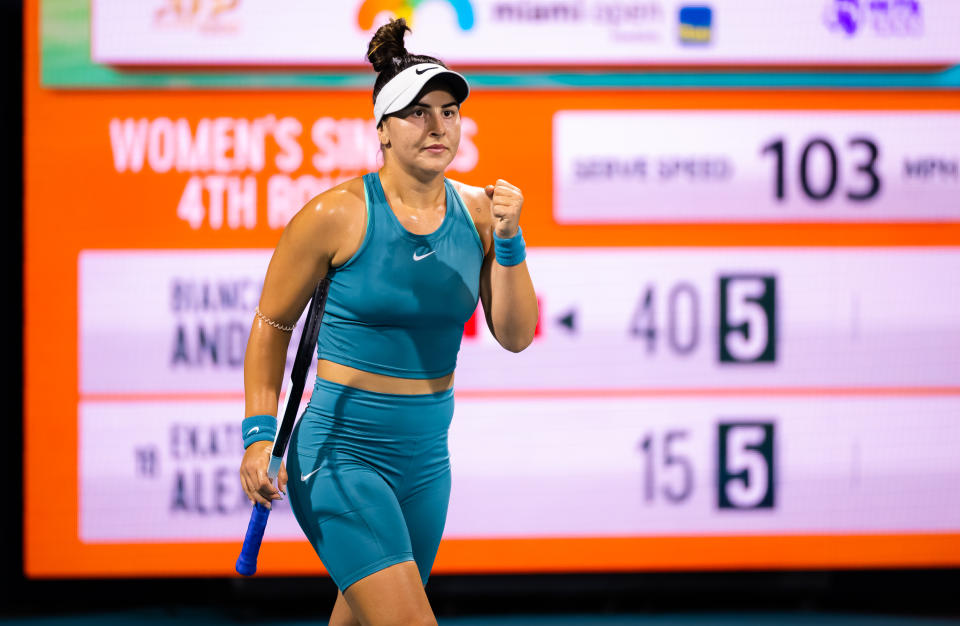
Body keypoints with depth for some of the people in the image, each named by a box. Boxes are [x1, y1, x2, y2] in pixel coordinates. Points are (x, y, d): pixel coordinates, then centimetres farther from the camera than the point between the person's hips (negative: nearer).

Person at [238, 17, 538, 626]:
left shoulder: (477, 213, 2)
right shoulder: (336, 215, -12)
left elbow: (515, 336, 0)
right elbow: (272, 324, -1)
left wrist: (509, 241, -13)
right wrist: (260, 434, -9)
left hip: (426, 455, 6)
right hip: (341, 454, -6)